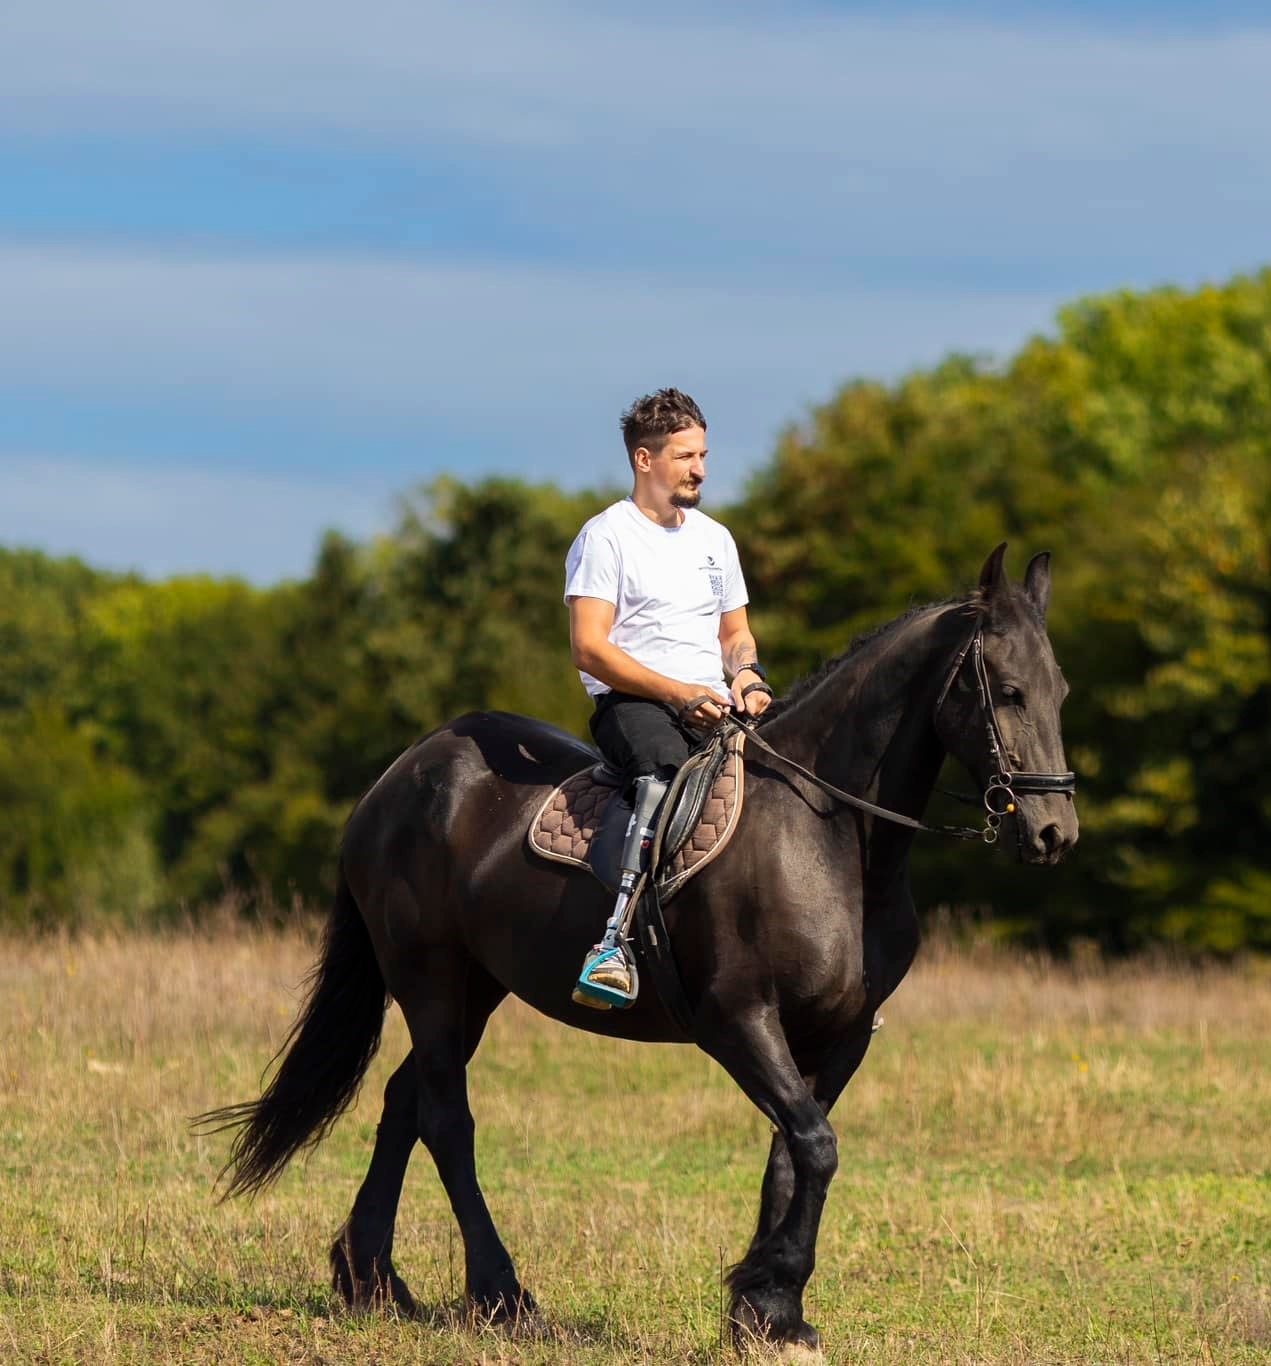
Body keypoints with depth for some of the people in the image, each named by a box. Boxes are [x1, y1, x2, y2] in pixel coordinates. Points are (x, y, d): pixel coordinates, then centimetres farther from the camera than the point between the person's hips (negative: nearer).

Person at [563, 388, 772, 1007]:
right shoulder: (607, 537, -1)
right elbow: (589, 649, -10)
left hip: (716, 708, 7)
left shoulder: (714, 538, 21)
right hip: (632, 703, -7)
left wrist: (745, 675, 1)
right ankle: (617, 942, -51)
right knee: (665, 770, -38)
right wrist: (681, 693, -18)